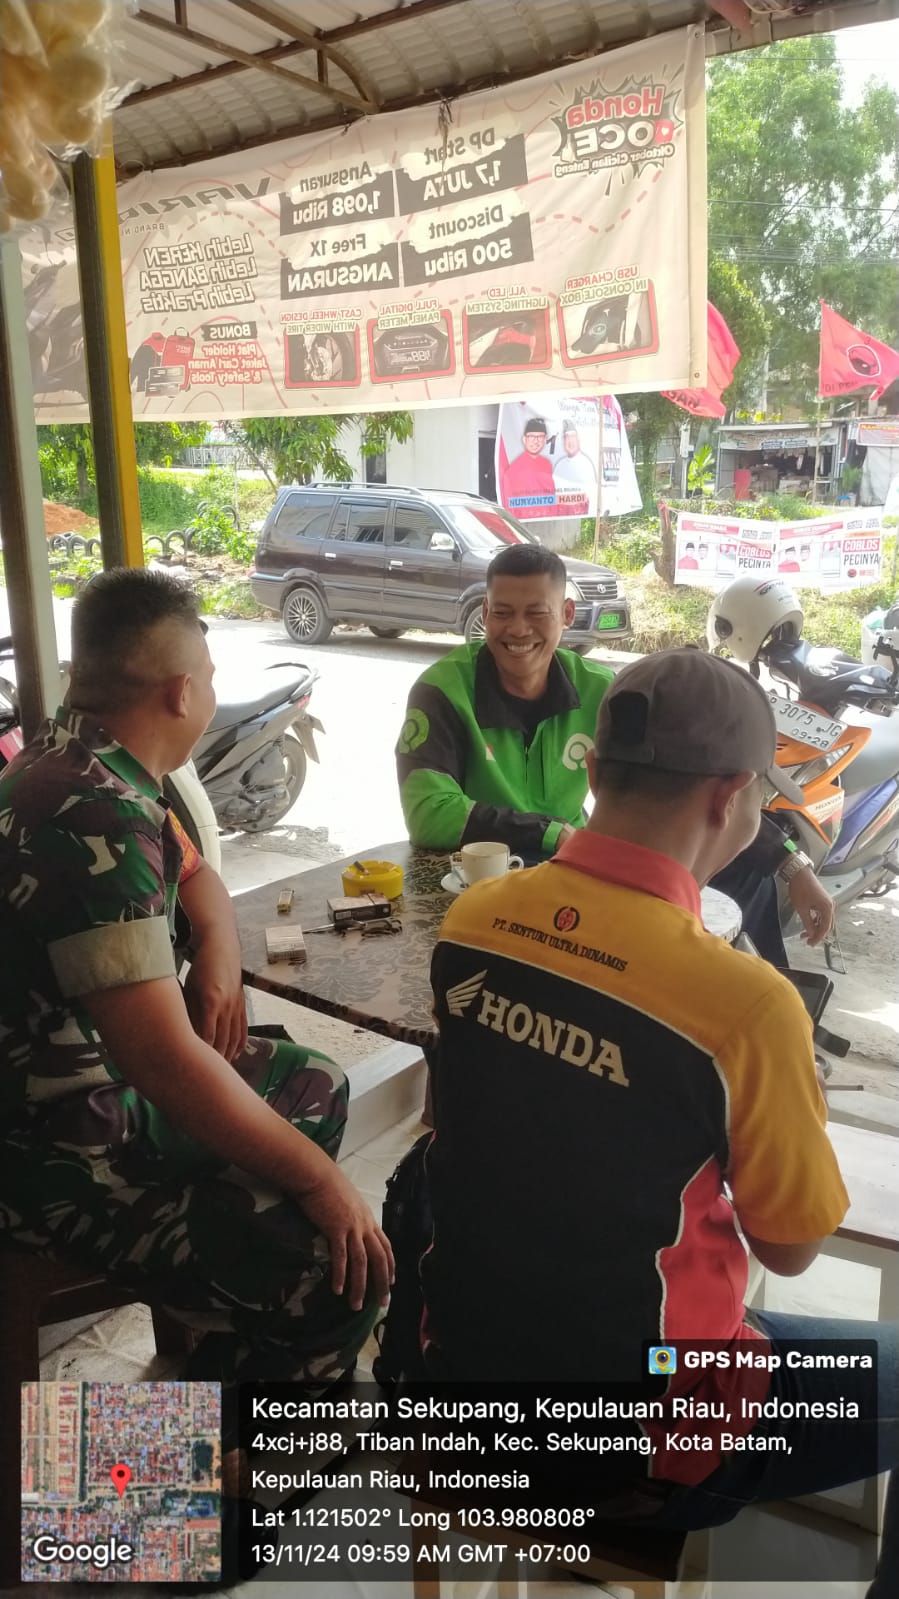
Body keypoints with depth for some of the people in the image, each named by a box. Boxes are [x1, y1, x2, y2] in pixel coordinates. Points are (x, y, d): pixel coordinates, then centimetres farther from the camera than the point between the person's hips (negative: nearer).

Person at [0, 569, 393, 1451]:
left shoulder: (87, 766, 4)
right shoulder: (95, 816, -28)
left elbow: (194, 872, 20)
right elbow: (165, 1059, -33)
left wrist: (218, 950, -1)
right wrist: (315, 1178, -22)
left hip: (97, 1078, 10)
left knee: (314, 1086, 21)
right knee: (340, 1276, -20)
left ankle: (227, 1329, 33)